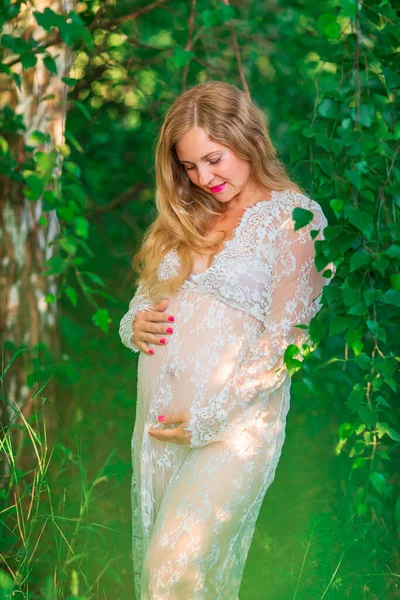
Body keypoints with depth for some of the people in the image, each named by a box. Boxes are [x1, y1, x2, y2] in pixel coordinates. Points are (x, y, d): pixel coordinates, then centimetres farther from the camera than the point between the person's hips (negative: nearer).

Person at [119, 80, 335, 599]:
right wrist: (134, 325, -3)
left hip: (237, 418, -6)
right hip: (158, 413, 6)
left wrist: (208, 418, -15)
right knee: (153, 557, 9)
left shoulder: (292, 218, -6)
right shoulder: (187, 215, 15)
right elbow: (145, 298, 21)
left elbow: (282, 342, -11)